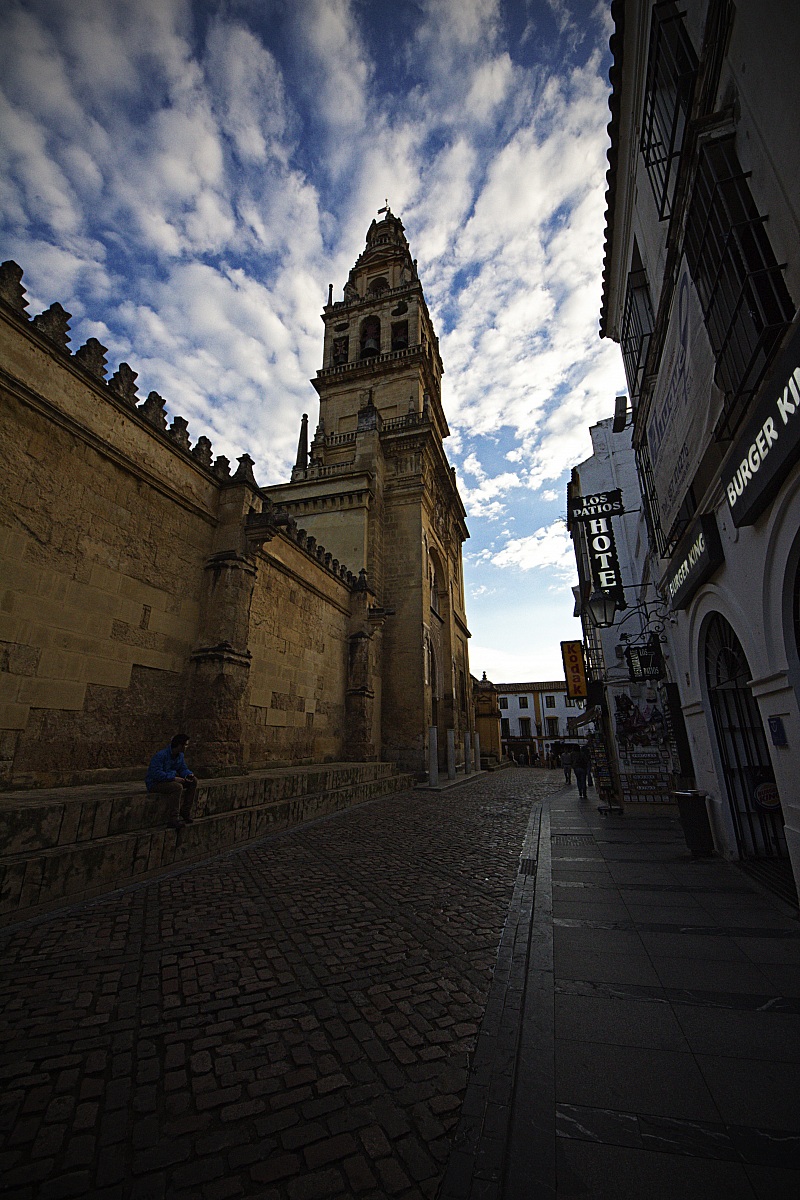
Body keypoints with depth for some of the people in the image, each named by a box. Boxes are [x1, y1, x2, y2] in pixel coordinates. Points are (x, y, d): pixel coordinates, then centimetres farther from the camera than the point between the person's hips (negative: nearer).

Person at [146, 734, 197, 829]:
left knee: (193, 781, -5)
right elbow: (156, 773, -31)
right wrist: (173, 778, -34)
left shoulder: (180, 755, 3)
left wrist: (188, 775, -12)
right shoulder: (160, 755, -24)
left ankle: (185, 812, 0)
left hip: (170, 780, 9)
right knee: (177, 787, -35)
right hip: (155, 783, -9)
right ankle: (173, 820, -29)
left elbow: (183, 769, 11)